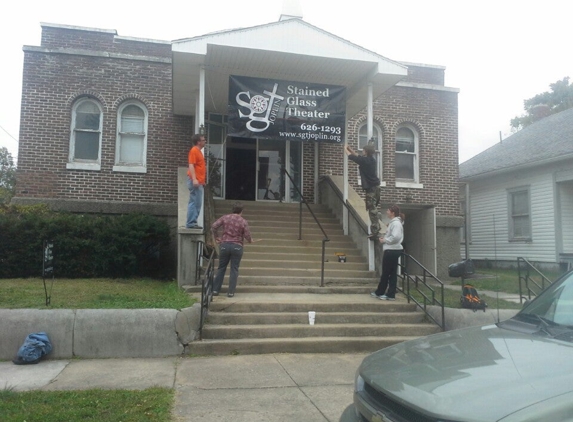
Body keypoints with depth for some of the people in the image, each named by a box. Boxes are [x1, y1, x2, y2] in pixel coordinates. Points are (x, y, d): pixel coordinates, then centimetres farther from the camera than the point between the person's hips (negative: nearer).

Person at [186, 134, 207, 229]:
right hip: (195, 181, -10)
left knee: (197, 203, 10)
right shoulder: (194, 150, -9)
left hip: (199, 181, 10)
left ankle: (193, 222, 14)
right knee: (194, 202, -10)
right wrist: (194, 179, -26)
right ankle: (190, 223, -8)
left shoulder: (198, 151, 19)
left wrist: (201, 180, 23)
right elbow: (191, 165, -18)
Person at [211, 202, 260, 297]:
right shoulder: (243, 221, -5)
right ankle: (231, 292, 6)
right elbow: (247, 235, -7)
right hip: (237, 246, -2)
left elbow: (213, 226, -5)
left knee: (221, 268, 12)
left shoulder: (225, 217, 1)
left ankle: (215, 290, 13)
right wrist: (250, 241, 15)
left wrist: (216, 237, 10)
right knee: (234, 269, 6)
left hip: (224, 245, 2)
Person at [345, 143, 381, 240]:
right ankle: (376, 231, 21)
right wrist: (350, 149, 27)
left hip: (371, 188, -9)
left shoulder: (364, 160, -14)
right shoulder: (371, 159, 11)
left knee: (372, 210, -10)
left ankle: (375, 233, -11)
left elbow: (350, 156, -3)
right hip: (375, 187, 9)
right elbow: (358, 157, 26)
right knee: (373, 210, 16)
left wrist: (346, 149, 16)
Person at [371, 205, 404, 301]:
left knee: (386, 273, 1)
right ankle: (391, 294, 13)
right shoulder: (393, 222, 17)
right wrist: (384, 238, 6)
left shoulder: (396, 223, -15)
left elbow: (396, 237, -27)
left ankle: (379, 292, 12)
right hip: (391, 250, 10)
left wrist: (384, 240, -15)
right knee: (392, 273, 10)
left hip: (392, 251, -10)